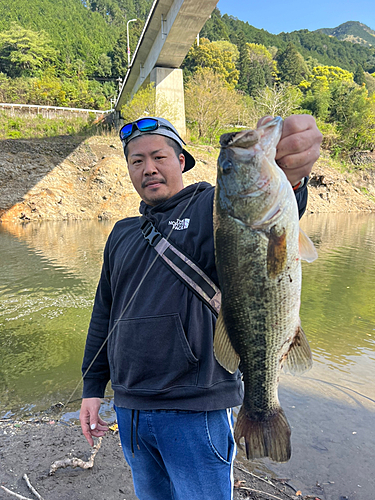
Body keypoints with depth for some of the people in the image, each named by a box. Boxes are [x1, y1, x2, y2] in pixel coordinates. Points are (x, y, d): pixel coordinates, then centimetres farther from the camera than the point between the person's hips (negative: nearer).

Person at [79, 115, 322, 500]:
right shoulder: (123, 233, 10)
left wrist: (285, 179, -53)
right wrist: (92, 387, 14)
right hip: (129, 411, 6)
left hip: (195, 410, -5)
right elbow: (104, 314, 15)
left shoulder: (211, 206, -7)